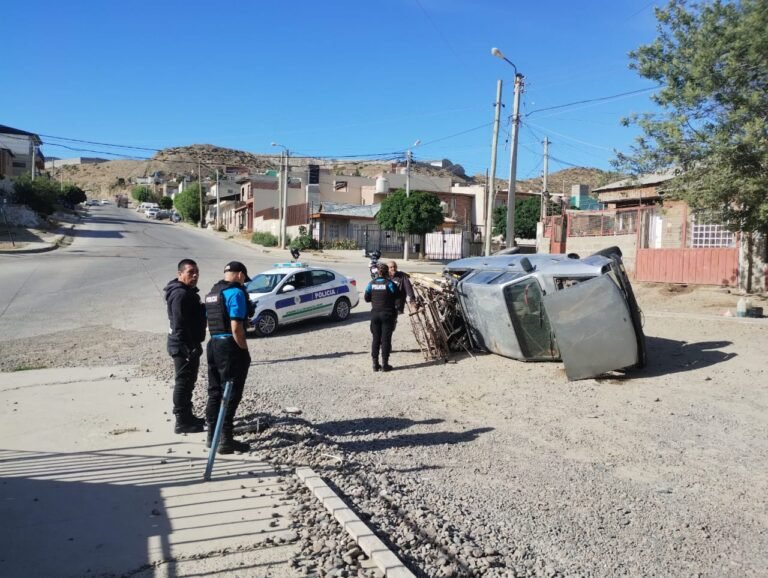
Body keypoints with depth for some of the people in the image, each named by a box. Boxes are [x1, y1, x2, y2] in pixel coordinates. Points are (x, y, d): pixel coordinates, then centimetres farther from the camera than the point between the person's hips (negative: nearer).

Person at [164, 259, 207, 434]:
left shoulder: (188, 291, 15)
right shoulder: (180, 294, -19)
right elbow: (180, 325, -25)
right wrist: (189, 348, -26)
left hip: (188, 344, 11)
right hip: (183, 346, -11)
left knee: (187, 382, 18)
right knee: (183, 382, -3)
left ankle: (187, 416, 29)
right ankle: (182, 422, 4)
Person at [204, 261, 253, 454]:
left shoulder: (212, 292, 15)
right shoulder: (236, 292, -14)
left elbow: (211, 322, 17)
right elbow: (236, 328, -20)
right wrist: (245, 350, -11)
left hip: (213, 344, 9)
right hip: (230, 347, -9)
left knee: (214, 392, 15)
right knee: (230, 395, -2)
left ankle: (212, 436, 23)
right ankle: (226, 440, 1)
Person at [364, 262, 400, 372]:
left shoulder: (372, 283, 0)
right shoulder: (390, 284, -10)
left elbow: (366, 298, 6)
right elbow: (397, 299, -8)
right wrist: (396, 309, 10)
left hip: (375, 314, 3)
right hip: (388, 314, -3)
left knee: (376, 338, 10)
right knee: (386, 339, 3)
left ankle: (375, 364, 12)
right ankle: (384, 364, 5)